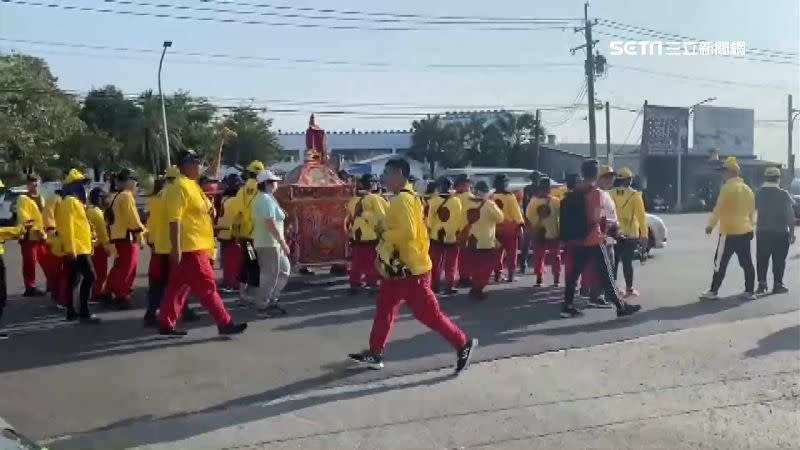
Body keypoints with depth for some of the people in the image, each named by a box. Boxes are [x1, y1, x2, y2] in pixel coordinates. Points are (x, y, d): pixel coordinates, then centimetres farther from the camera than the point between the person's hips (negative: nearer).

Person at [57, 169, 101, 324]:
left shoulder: (74, 201, 20)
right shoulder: (70, 201, -13)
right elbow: (68, 226, -21)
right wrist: (71, 249, -26)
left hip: (79, 248, 11)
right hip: (77, 249, -11)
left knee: (73, 280, 13)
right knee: (89, 276, -15)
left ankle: (71, 312, 19)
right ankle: (84, 313, -16)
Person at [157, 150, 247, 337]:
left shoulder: (192, 185, 17)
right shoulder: (180, 187, -14)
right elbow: (174, 219, -21)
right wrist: (176, 248, -24)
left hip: (196, 246, 10)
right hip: (190, 247, -10)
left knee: (178, 287, 12)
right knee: (206, 286, -5)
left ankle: (166, 325, 18)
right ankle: (225, 323, 0)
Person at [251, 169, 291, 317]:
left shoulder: (260, 198, 15)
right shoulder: (267, 199, -18)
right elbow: (271, 224, -24)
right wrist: (283, 243, -21)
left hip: (267, 242, 10)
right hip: (269, 243, -10)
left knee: (284, 269, 16)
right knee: (270, 275, -3)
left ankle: (272, 300, 19)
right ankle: (264, 307, 6)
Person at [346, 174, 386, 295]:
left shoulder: (353, 199, 7)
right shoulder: (374, 198, -9)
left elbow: (349, 218, 11)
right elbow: (381, 217, -11)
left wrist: (350, 231, 19)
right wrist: (381, 231, 1)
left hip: (355, 236, 5)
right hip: (370, 236, -5)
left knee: (356, 263, 12)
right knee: (371, 263, 3)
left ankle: (354, 285, 16)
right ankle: (372, 284, 6)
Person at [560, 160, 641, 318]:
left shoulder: (574, 193, 9)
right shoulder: (596, 192, -11)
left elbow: (568, 215, 11)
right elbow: (595, 218, -17)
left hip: (577, 240, 7)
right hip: (593, 241, -7)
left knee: (573, 273, 9)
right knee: (605, 275, -1)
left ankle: (568, 307, 9)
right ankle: (620, 306, 5)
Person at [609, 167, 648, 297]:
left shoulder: (611, 194, 0)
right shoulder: (634, 195, -9)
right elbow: (641, 216, -10)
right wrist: (644, 235, -7)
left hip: (615, 233, 3)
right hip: (630, 234, -3)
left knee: (614, 260, 11)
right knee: (627, 261, -1)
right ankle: (629, 289, 3)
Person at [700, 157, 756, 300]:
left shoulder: (728, 187, -13)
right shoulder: (747, 189, 12)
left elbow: (718, 209, -12)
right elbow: (752, 211, 17)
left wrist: (710, 225, -2)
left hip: (729, 232, -8)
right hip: (745, 232, 8)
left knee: (721, 262, -4)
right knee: (747, 263, 9)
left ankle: (713, 291, -2)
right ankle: (750, 292, 12)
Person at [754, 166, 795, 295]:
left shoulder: (758, 193, 0)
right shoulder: (784, 194, -8)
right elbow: (790, 215, -8)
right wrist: (792, 232, -2)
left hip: (762, 232, 2)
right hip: (780, 232, -2)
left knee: (762, 259, 10)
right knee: (779, 260, 5)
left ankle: (762, 284, 7)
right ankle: (777, 285, 6)